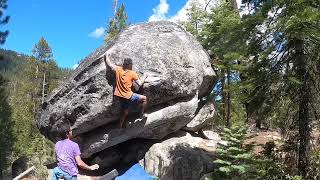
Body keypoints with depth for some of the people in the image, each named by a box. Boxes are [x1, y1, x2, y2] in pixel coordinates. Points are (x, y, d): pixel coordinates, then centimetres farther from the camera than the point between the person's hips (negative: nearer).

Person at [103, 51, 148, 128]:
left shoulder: (118, 69, 2)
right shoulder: (132, 73, -8)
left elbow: (109, 63, 11)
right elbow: (140, 83, -7)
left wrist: (107, 55, 28)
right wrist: (144, 77, 10)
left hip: (120, 96, 6)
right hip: (128, 97, -6)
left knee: (125, 112, 25)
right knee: (144, 98, 14)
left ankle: (120, 127, 31)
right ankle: (141, 115, 20)